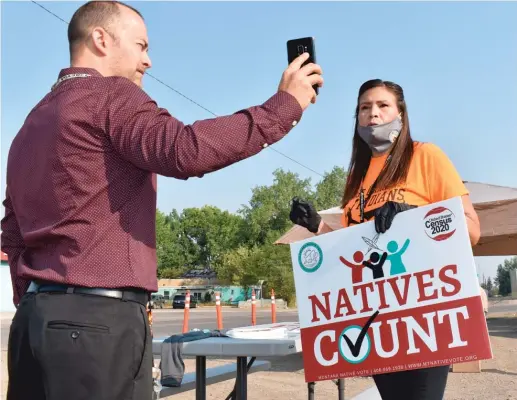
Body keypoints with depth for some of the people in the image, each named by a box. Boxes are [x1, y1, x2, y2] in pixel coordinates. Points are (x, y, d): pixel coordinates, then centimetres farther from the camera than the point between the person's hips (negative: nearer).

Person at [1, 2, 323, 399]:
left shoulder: (34, 120, 20)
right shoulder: (110, 95, -6)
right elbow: (185, 151, -24)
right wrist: (284, 105, -16)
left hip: (38, 312, 9)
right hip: (98, 316, -9)